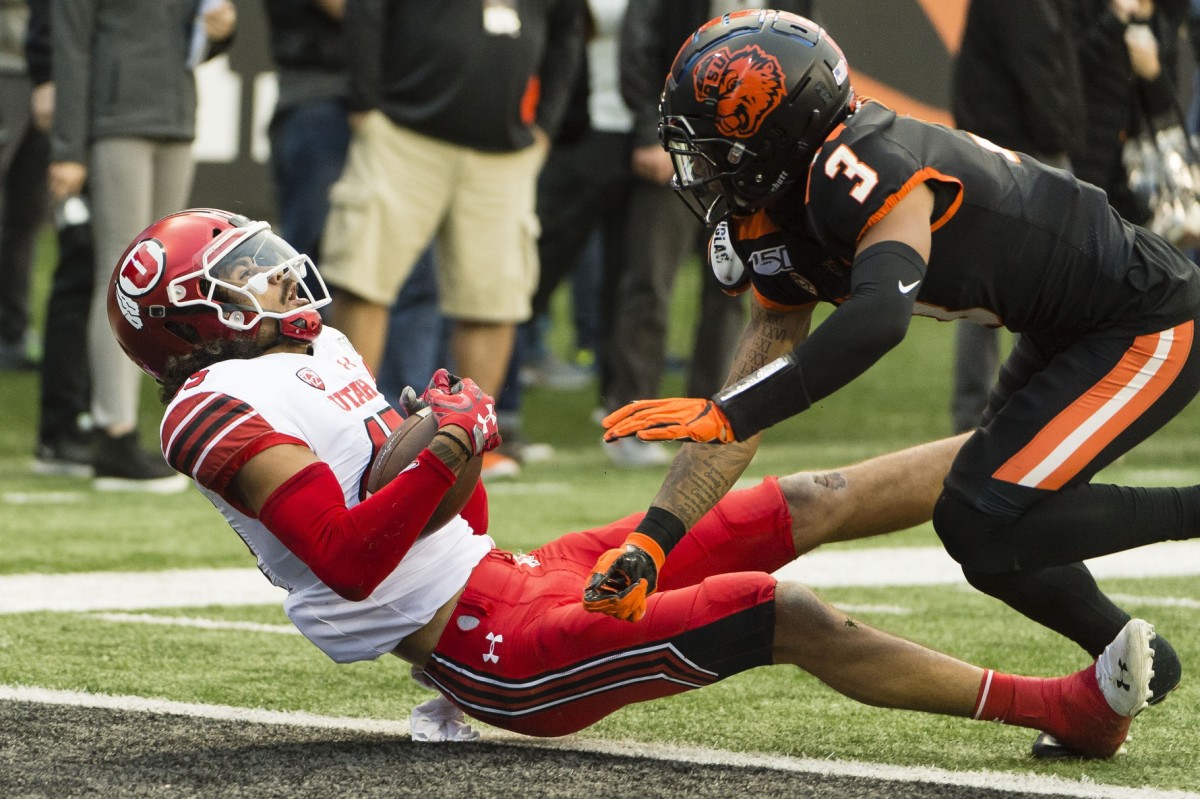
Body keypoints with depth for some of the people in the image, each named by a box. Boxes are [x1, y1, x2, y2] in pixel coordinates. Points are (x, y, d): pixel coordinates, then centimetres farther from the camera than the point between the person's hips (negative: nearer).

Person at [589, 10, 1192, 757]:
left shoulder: (866, 168, -28)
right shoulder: (782, 229, 2)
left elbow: (879, 316, -45)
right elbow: (745, 400, 2)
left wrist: (724, 414, -44)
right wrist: (651, 543, -6)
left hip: (1148, 324, -10)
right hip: (1070, 335, 10)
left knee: (986, 525, -16)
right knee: (981, 531, 10)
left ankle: (1194, 512, -3)